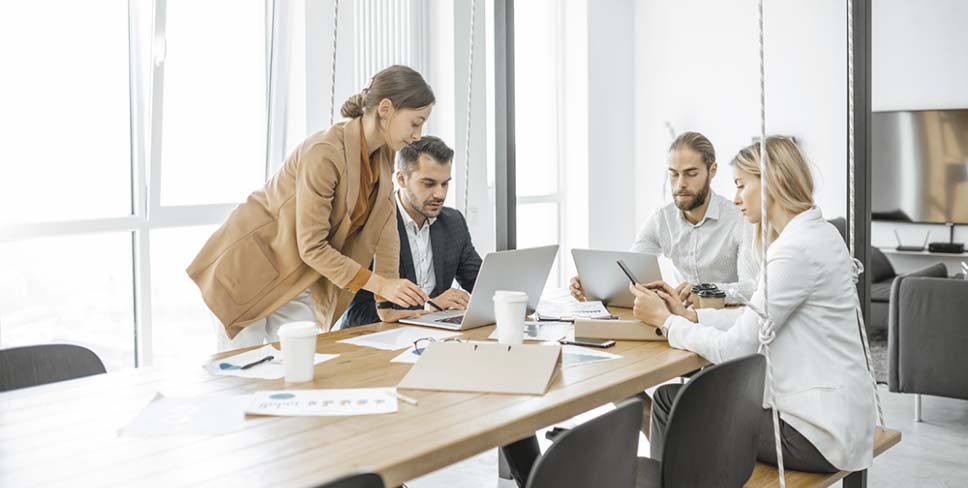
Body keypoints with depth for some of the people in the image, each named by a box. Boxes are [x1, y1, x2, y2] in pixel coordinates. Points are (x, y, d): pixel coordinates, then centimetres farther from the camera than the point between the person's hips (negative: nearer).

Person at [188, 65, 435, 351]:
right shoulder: (325, 153, -28)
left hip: (296, 280, 7)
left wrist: (388, 299, -8)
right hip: (247, 267, -7)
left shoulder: (383, 154, -3)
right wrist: (379, 285, -28)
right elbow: (312, 247, -27)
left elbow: (384, 230, -1)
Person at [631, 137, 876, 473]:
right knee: (670, 397, 10)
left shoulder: (797, 249, -21)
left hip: (817, 431, -9)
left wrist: (665, 320, -8)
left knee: (673, 402, 2)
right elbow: (756, 318, 13)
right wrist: (688, 315, 5)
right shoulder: (811, 234, 10)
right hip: (826, 411, 9)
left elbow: (734, 349, -21)